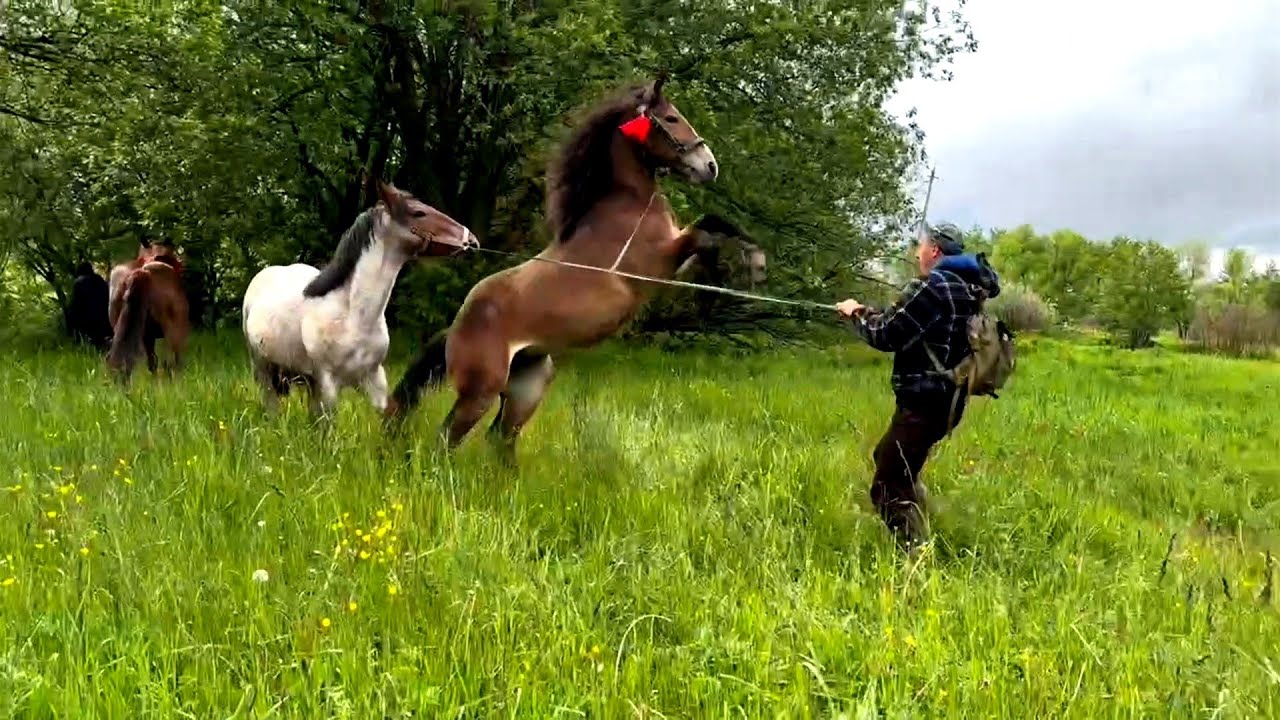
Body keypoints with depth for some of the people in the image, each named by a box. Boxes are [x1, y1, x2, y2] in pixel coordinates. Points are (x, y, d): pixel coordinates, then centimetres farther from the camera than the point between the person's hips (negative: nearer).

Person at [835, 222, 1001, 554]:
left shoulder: (931, 288, -17)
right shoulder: (970, 288, 11)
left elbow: (886, 335, -15)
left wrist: (858, 313, 2)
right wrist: (873, 313, 11)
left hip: (923, 403, -10)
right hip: (947, 398, 10)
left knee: (888, 489, -8)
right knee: (890, 458, 29)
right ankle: (920, 537, 34)